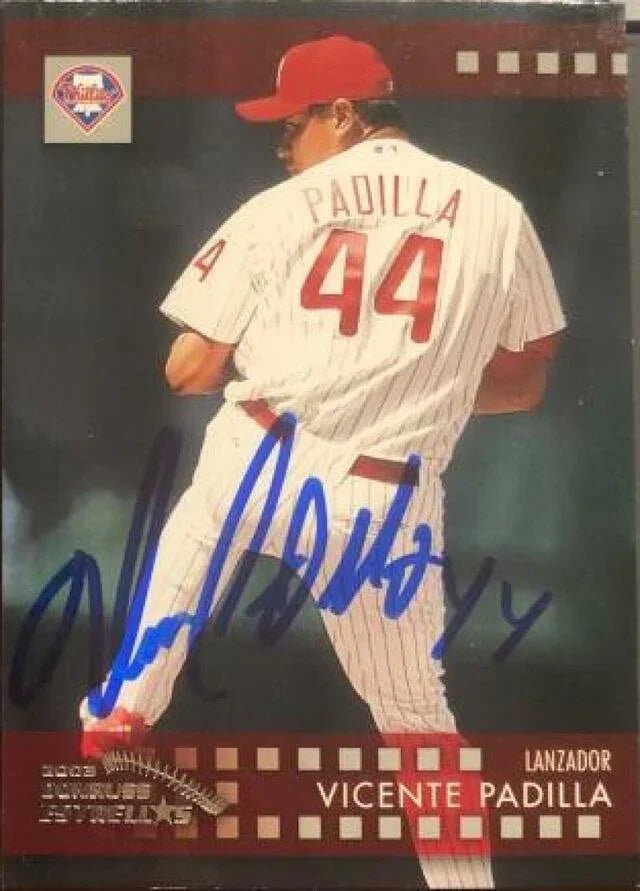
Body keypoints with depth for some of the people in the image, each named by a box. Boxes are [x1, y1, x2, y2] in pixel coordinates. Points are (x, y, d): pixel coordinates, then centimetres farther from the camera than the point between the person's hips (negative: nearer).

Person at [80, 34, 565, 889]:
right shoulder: (498, 213, 5)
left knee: (184, 546, 35)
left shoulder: (279, 208, 2)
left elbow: (188, 372, 5)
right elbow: (524, 386, 11)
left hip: (253, 459, 1)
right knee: (415, 713, 16)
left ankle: (119, 718, 45)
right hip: (382, 503, 0)